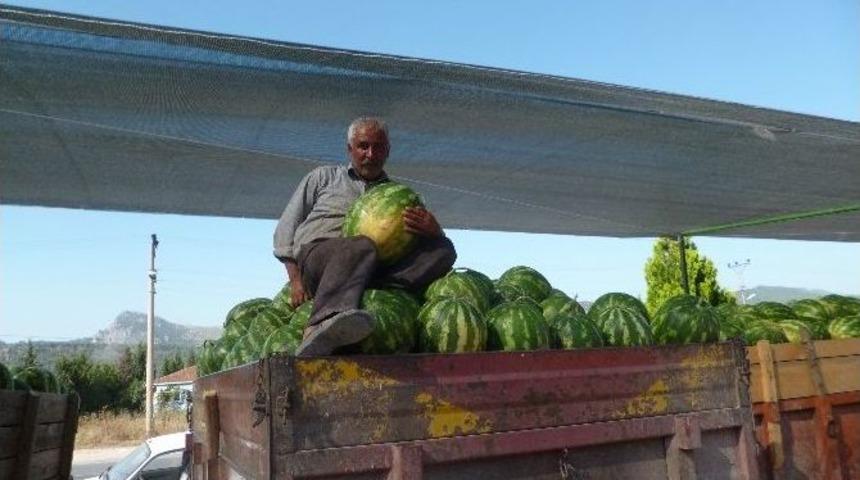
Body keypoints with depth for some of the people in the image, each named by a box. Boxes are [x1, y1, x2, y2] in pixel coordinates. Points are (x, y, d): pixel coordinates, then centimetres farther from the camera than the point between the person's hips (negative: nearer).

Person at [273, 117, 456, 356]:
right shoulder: (324, 177, 26)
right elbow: (286, 227, 19)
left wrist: (433, 230, -11)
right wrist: (296, 278, 3)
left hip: (377, 268, 3)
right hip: (316, 252, -2)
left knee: (444, 249, -23)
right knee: (362, 247, -37)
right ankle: (325, 323, -63)